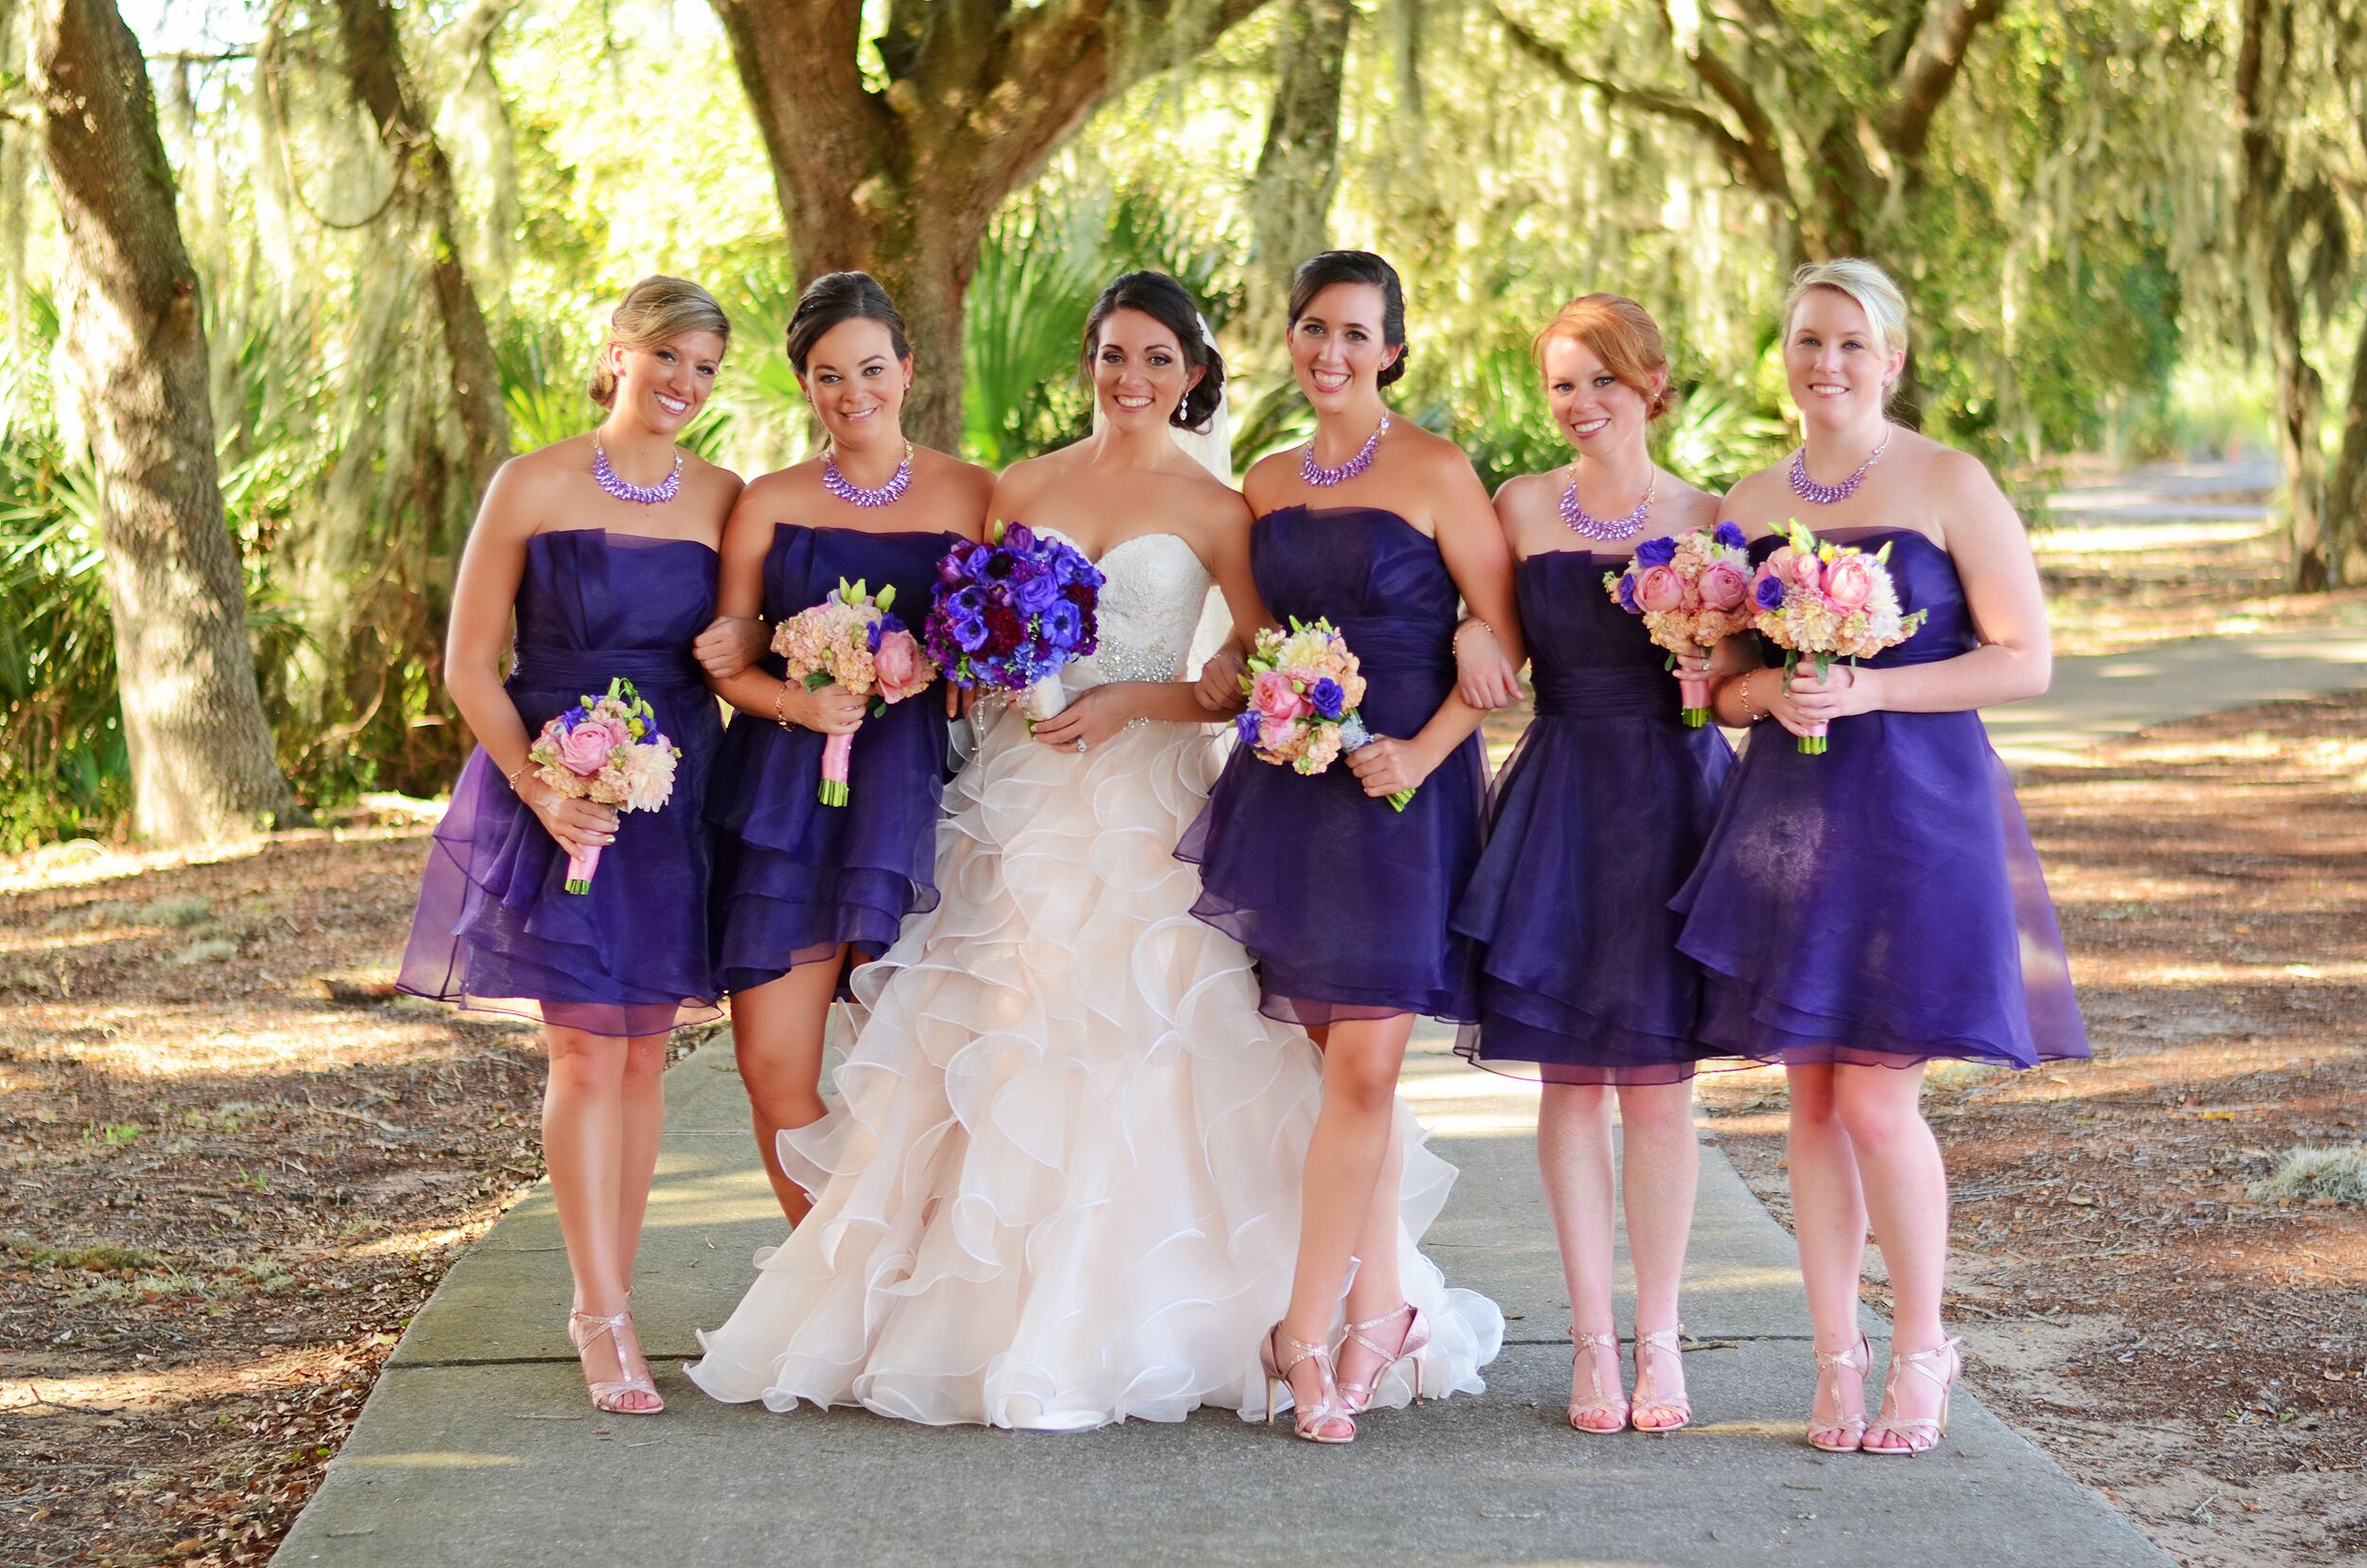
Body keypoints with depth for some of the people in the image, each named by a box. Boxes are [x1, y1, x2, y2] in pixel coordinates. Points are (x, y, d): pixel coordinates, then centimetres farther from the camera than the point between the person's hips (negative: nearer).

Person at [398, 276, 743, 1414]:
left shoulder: (725, 499, 6)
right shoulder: (534, 487, -3)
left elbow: (750, 645, 16)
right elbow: (469, 665, -2)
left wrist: (742, 643, -8)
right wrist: (536, 785, -14)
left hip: (675, 799, 3)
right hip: (553, 795, -3)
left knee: (644, 1053, 7)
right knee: (586, 1056, -7)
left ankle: (604, 1302, 18)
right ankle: (606, 1321, -1)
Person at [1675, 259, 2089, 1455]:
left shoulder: (1947, 484, -4)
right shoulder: (1750, 504, 11)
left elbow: (2025, 661, -7)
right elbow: (1717, 682, 16)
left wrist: (1867, 691, -16)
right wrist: (1767, 691, -7)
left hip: (1917, 809, -4)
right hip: (1785, 812, 4)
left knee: (1876, 1094, -7)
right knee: (1811, 1094, 5)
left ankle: (1921, 1348, 12)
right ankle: (1838, 1359, 14)